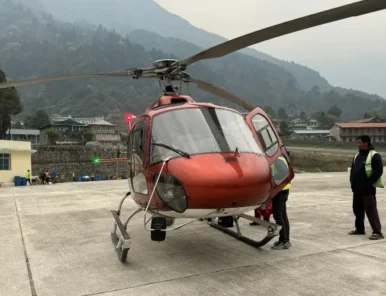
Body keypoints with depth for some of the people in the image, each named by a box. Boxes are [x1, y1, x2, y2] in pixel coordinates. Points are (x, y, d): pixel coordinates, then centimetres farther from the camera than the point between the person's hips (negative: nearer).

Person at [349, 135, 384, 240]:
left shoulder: (374, 156, -10)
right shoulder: (357, 155, 14)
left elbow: (378, 171, -16)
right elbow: (353, 169, 21)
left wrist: (368, 182, -17)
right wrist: (352, 182, 10)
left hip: (367, 189, -8)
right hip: (357, 188, 8)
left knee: (371, 210, -8)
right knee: (357, 209, 14)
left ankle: (377, 232, -4)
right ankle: (359, 229, 26)